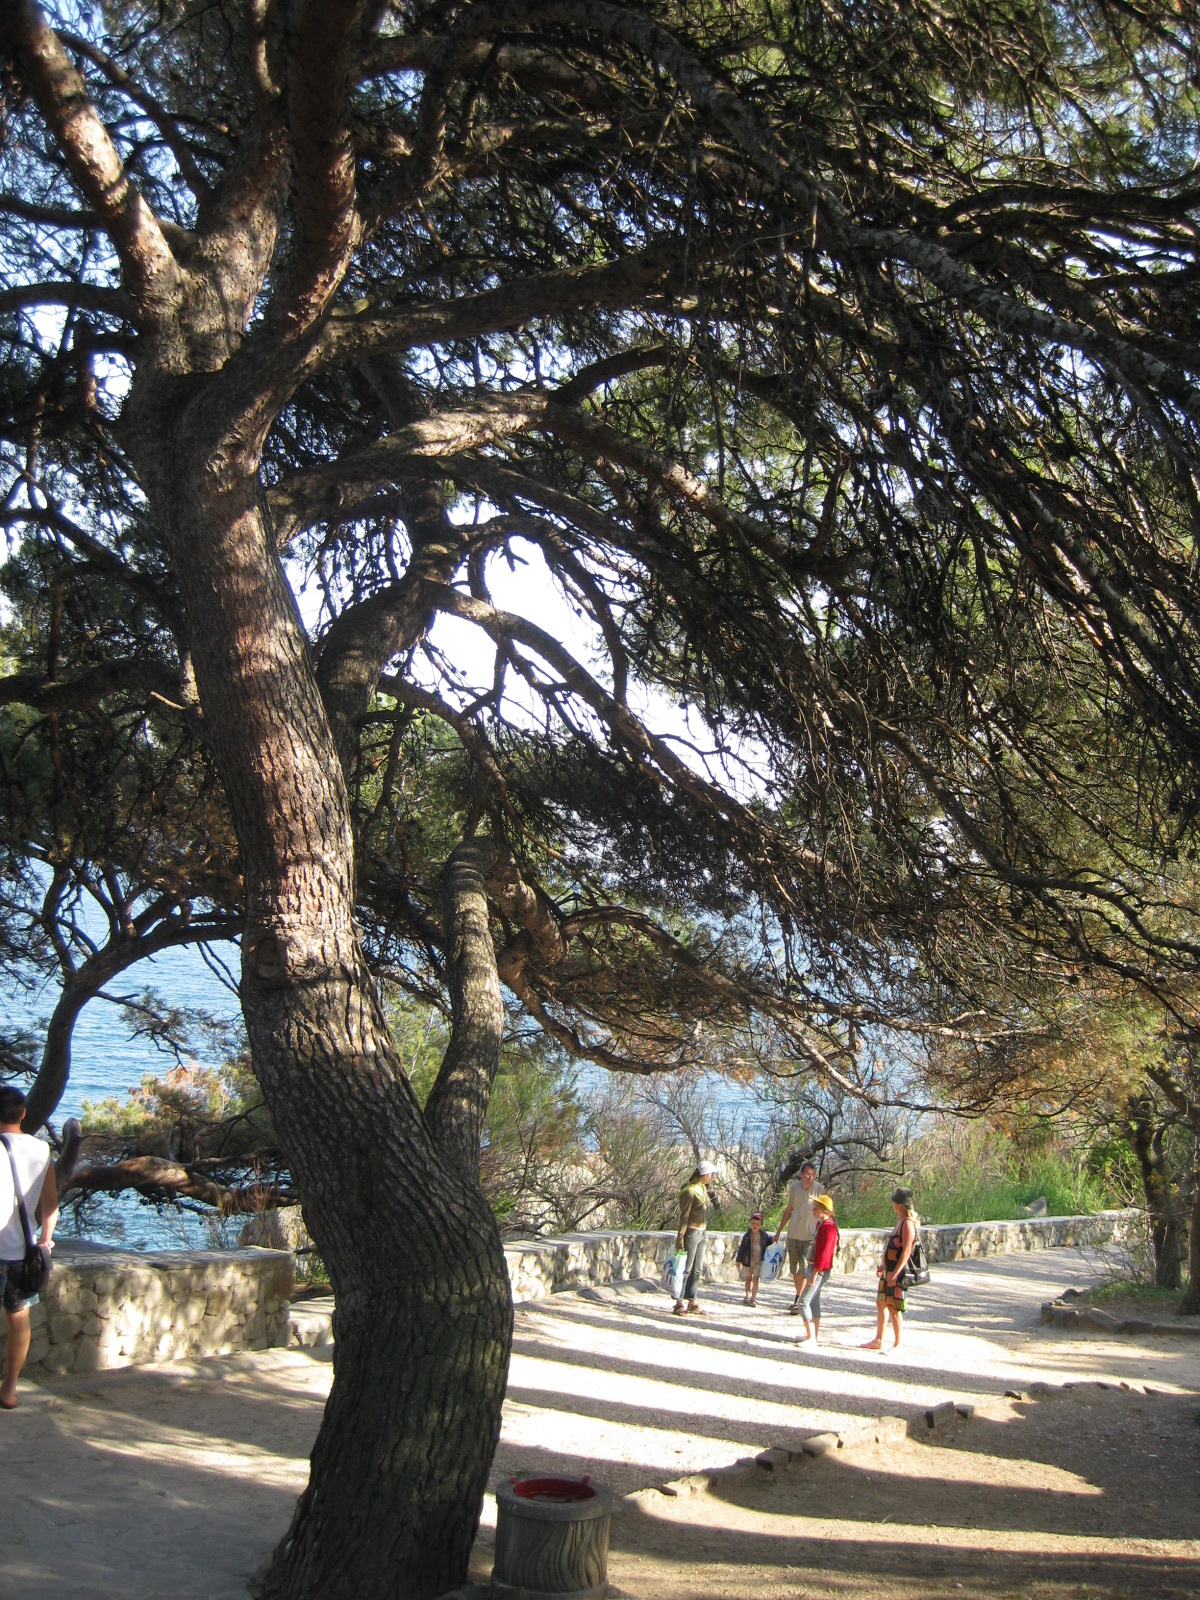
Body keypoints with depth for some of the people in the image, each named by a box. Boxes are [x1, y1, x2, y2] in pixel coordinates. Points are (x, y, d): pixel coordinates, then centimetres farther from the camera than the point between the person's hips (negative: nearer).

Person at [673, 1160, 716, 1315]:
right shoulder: (689, 1191, -15)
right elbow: (684, 1216, -16)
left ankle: (691, 1302, 16)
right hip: (691, 1233, -9)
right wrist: (680, 1238, -18)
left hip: (701, 1233, 9)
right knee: (686, 1269, -6)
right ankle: (679, 1303, -3)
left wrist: (705, 1230, 18)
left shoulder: (702, 1188, 12)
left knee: (696, 1270, 10)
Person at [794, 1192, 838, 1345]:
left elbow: (823, 1252, -23)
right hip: (815, 1267, 11)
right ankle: (812, 1335, 24)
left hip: (820, 1270, -11)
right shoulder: (821, 1224, 14)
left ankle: (811, 1338, -9)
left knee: (804, 1302, -10)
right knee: (814, 1301, 16)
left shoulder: (828, 1226, -19)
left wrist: (815, 1272, -22)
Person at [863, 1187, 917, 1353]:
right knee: (881, 1304, 15)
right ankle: (878, 1341, 25)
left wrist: (895, 1273, -26)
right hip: (889, 1270, 10)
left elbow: (906, 1251, -23)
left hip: (898, 1272, -10)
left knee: (894, 1308, -3)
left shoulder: (908, 1224, -18)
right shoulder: (900, 1221, 12)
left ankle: (898, 1344, 8)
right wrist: (884, 1265, 24)